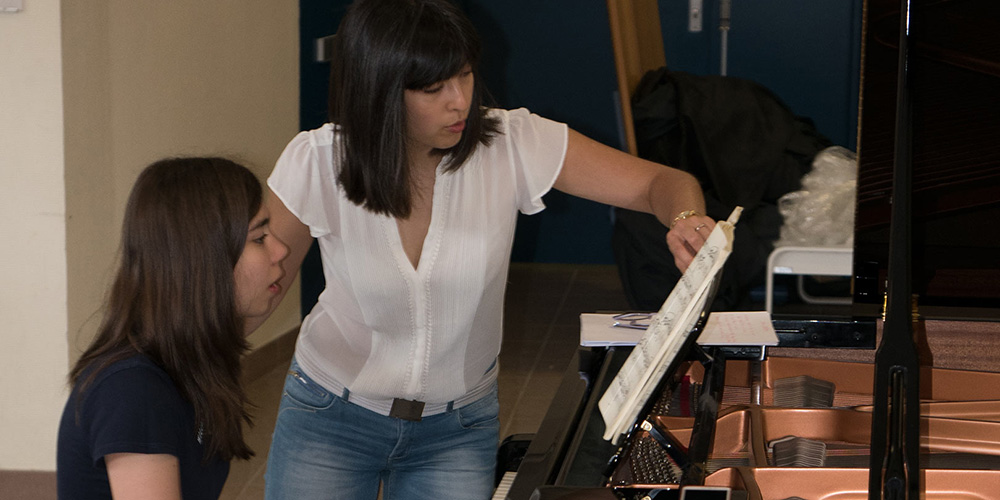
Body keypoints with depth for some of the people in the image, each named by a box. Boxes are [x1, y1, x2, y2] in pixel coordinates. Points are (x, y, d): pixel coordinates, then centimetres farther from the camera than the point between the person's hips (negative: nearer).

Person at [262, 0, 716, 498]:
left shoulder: (512, 145, -17)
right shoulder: (315, 164, -18)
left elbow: (664, 183, -14)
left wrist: (686, 219, -37)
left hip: (457, 428, 1)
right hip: (330, 414, 0)